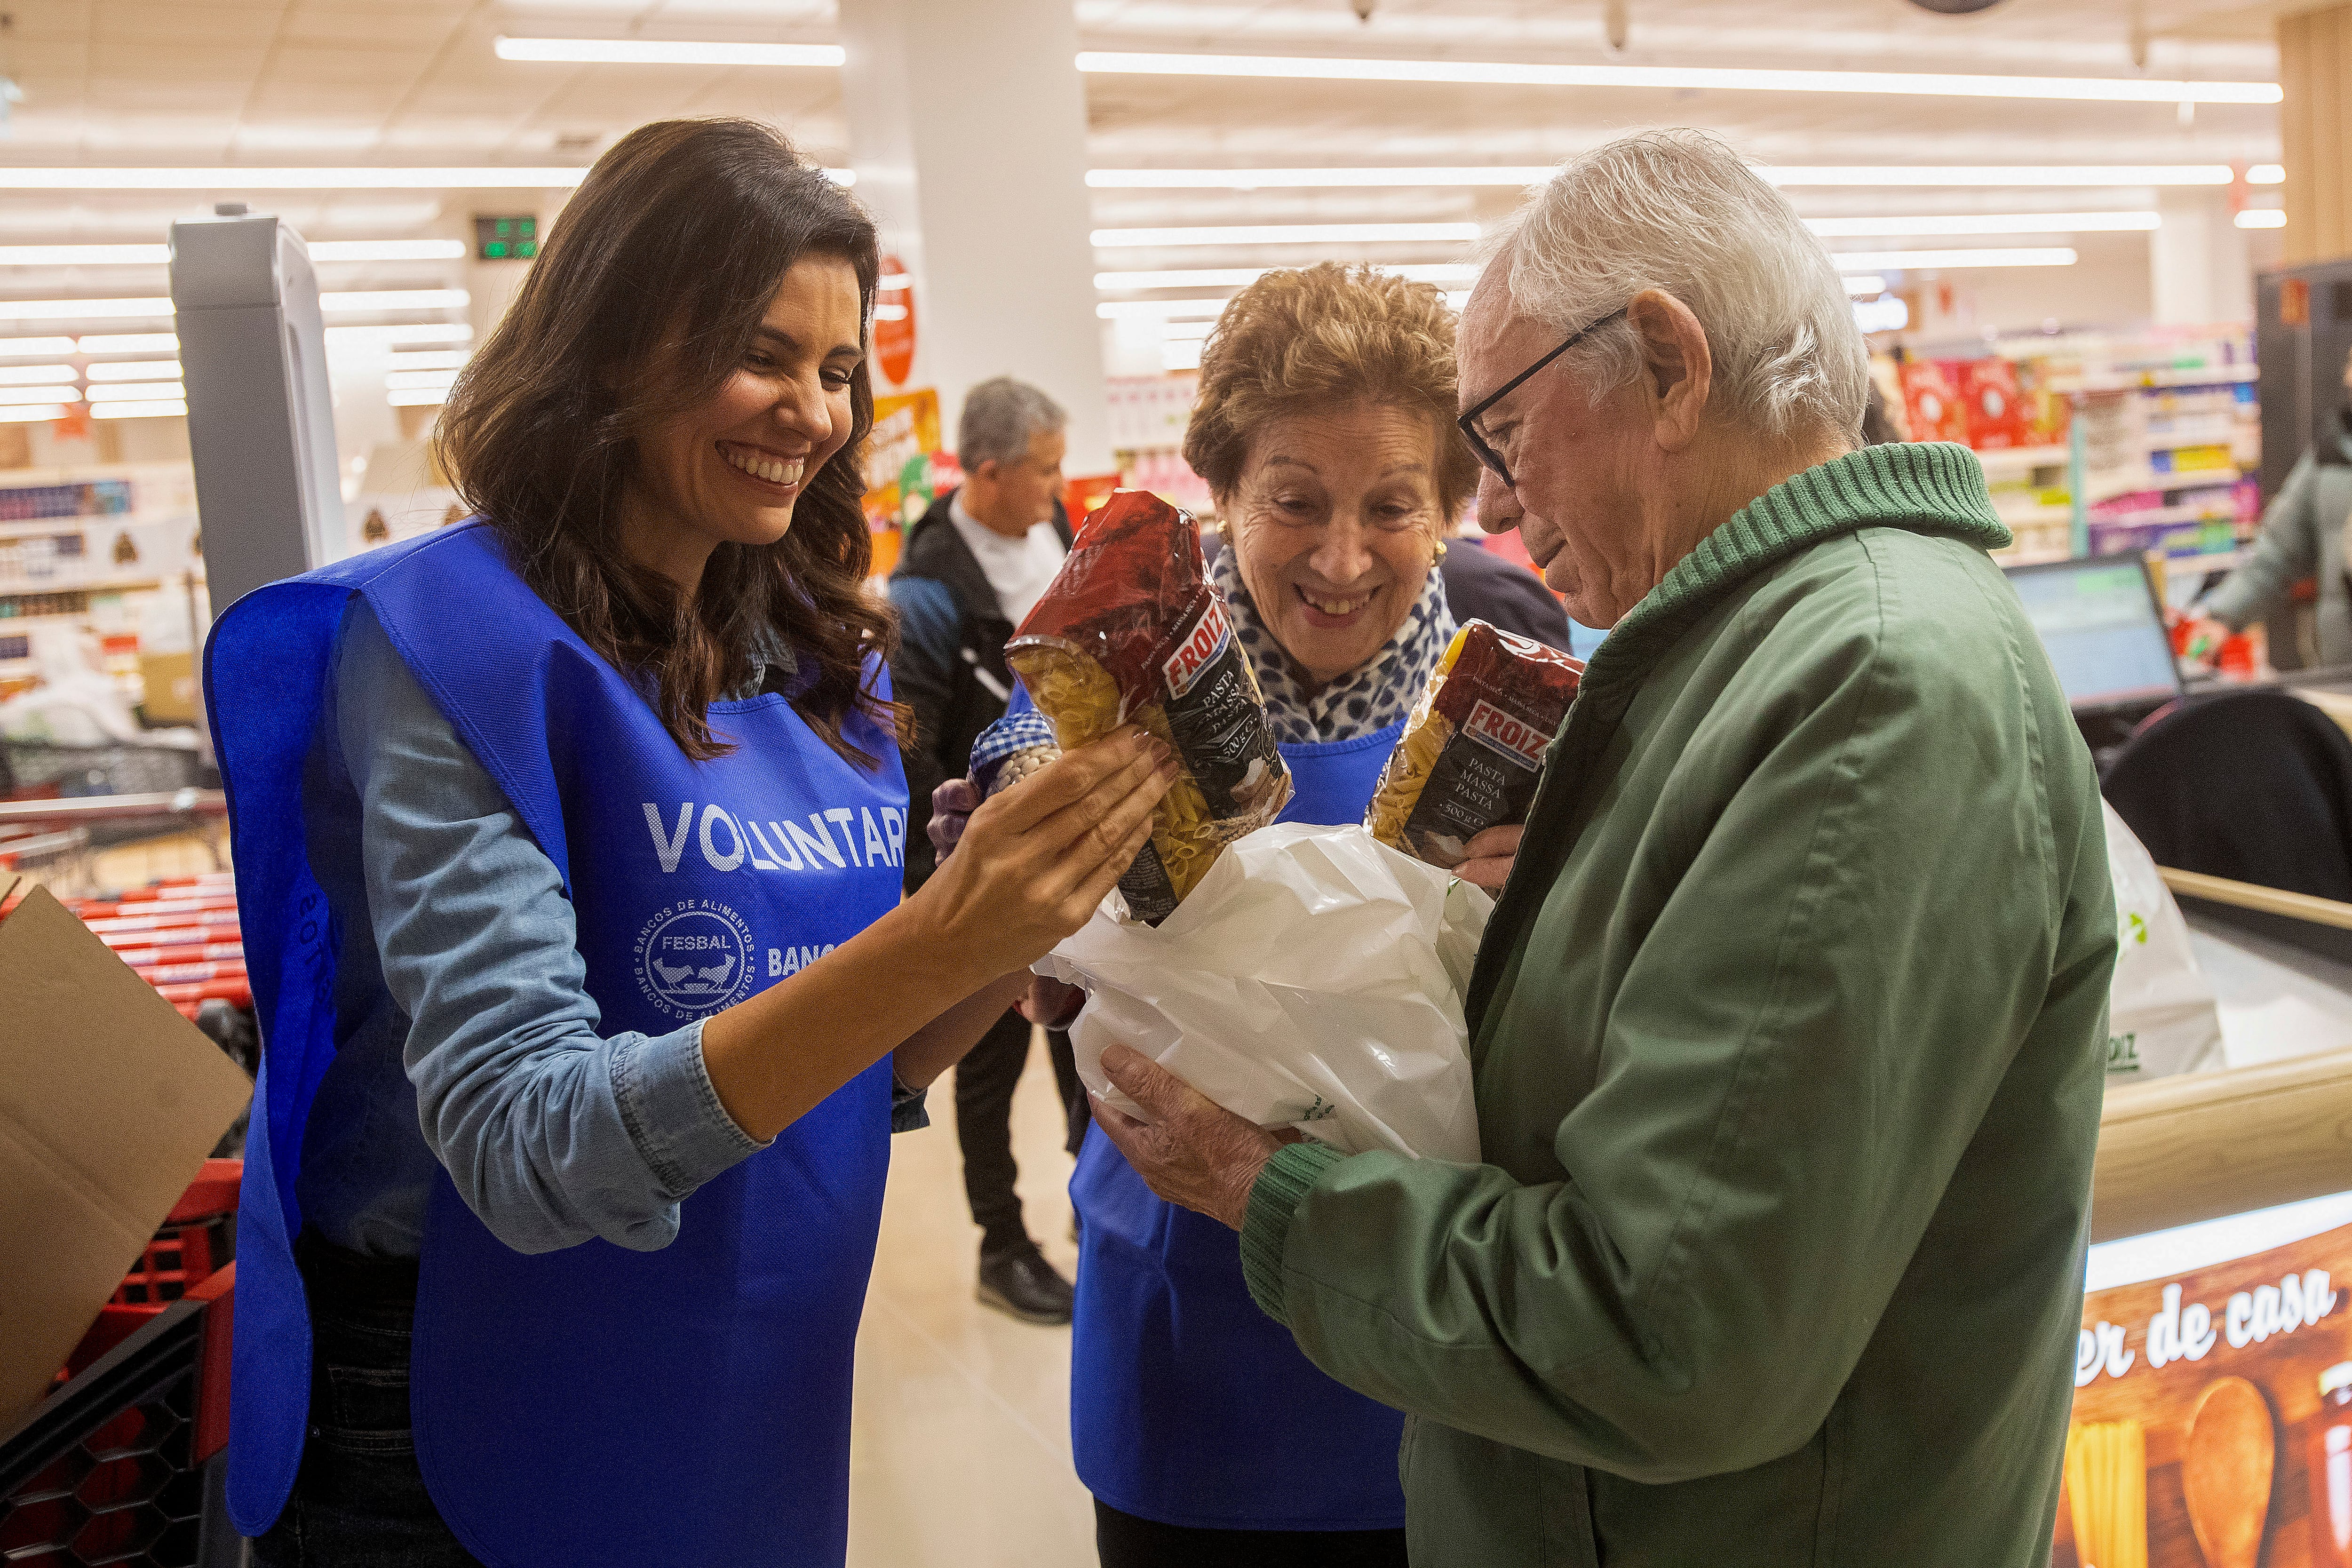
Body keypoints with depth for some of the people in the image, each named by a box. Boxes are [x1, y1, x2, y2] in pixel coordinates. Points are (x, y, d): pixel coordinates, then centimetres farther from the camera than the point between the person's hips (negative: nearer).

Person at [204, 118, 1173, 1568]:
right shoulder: (452, 640, -18)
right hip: (467, 1442, -6)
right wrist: (930, 944, -36)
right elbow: (525, 1148, -27)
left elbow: (845, 1081, 4)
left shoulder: (820, 657, 0)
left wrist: (1022, 924, -14)